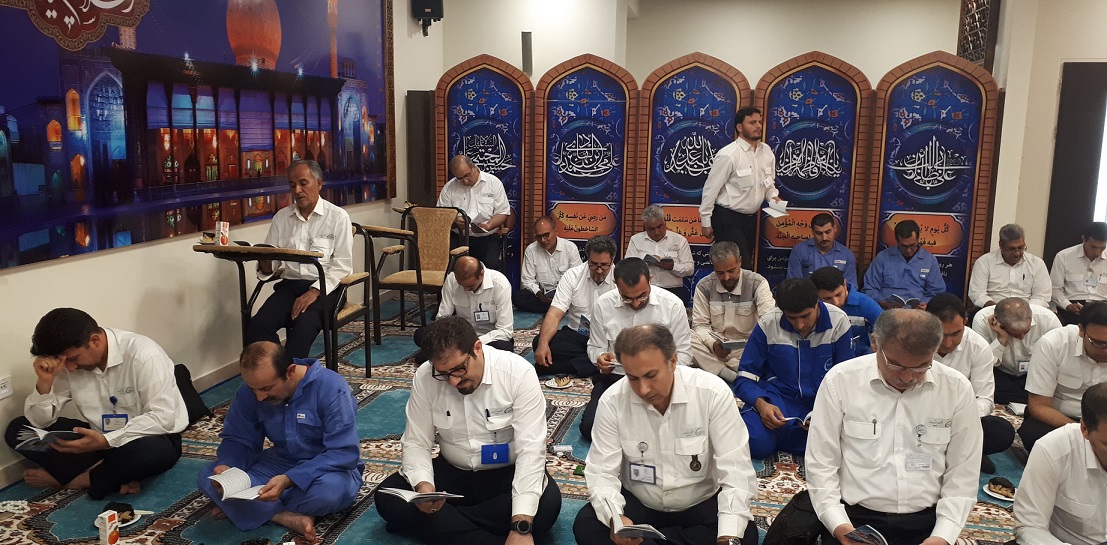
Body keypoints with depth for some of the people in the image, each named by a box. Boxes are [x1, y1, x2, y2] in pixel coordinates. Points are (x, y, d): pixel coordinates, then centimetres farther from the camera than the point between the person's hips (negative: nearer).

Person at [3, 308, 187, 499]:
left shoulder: (143, 355, -24)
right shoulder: (68, 360, -7)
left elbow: (163, 418, -26)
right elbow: (40, 422, -2)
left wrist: (106, 441, -35)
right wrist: (44, 382, -21)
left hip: (148, 438, -6)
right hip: (99, 438, 6)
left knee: (150, 451, -41)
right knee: (17, 429, -7)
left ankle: (80, 479, -9)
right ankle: (117, 475, -16)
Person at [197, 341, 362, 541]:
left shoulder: (331, 388, -26)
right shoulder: (249, 392, -10)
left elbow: (344, 453, -29)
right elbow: (238, 439, 0)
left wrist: (288, 480, -39)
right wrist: (227, 466, -24)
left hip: (327, 468, -4)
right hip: (281, 462, 5)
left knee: (331, 489, -40)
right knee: (207, 478, -15)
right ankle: (288, 517, -25)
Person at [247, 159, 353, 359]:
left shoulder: (338, 217, 1)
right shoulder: (281, 217, 14)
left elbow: (342, 265, -5)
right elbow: (270, 265, 14)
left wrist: (315, 291, -17)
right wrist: (265, 265, -11)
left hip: (323, 288, -4)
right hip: (289, 285, 4)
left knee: (304, 325, -34)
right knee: (257, 326, -24)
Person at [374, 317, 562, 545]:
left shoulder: (518, 373, -21)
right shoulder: (425, 377, -12)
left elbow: (530, 450, -25)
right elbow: (416, 443, -5)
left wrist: (521, 526, -34)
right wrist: (423, 484, -28)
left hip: (507, 474, -2)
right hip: (452, 472, 2)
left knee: (548, 503, -32)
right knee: (387, 498, -18)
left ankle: (438, 524, -18)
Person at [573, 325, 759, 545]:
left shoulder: (713, 393, -21)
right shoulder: (612, 401, -15)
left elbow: (736, 472, -22)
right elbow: (601, 472, -14)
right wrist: (615, 518, -35)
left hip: (701, 504, 0)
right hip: (637, 503, 0)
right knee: (586, 526, -25)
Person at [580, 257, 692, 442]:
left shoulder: (673, 305, -8)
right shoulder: (602, 305, -4)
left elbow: (683, 354, 0)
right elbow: (595, 347, 9)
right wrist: (600, 357, -15)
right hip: (613, 377, 2)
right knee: (589, 427, -20)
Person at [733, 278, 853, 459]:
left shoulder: (838, 321, -5)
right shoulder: (768, 324, -7)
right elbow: (745, 378, -3)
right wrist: (760, 404, -25)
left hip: (821, 402, 2)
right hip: (776, 397, -2)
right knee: (755, 443, -32)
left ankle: (778, 433, -4)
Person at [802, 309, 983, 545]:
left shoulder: (958, 389, -4)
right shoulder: (839, 380, -9)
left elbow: (962, 474, 2)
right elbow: (821, 464, -4)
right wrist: (838, 525, -14)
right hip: (853, 517, -4)